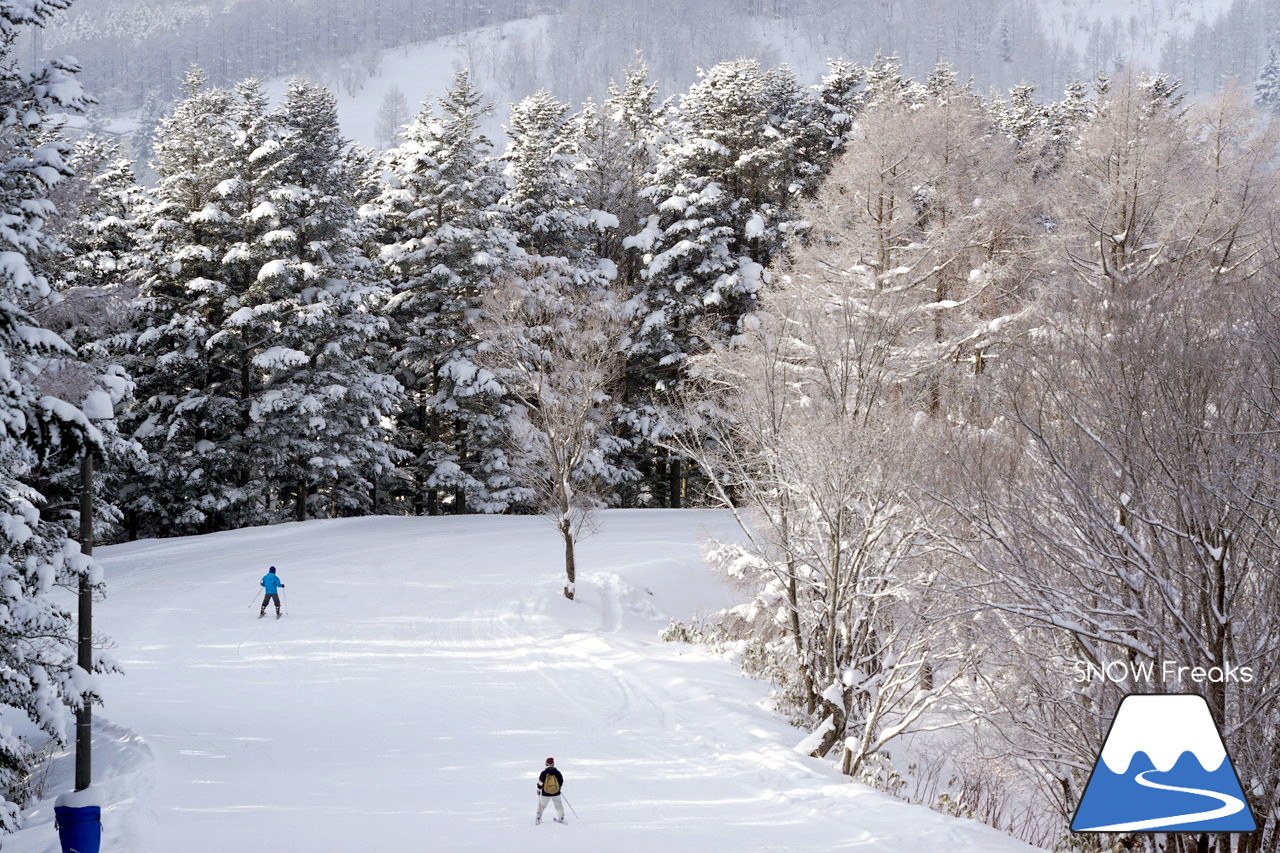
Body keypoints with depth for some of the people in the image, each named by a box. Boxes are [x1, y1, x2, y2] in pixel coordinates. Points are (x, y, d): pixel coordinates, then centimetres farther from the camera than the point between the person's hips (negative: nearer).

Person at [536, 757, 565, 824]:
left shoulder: (544, 773, -11)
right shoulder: (557, 772, -6)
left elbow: (540, 783, -6)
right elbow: (561, 781, 6)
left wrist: (539, 789, 12)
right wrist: (559, 787, 26)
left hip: (545, 793, -1)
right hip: (556, 793, 1)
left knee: (541, 805, 14)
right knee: (558, 805, 18)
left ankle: (538, 819, 17)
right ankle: (561, 818, 23)